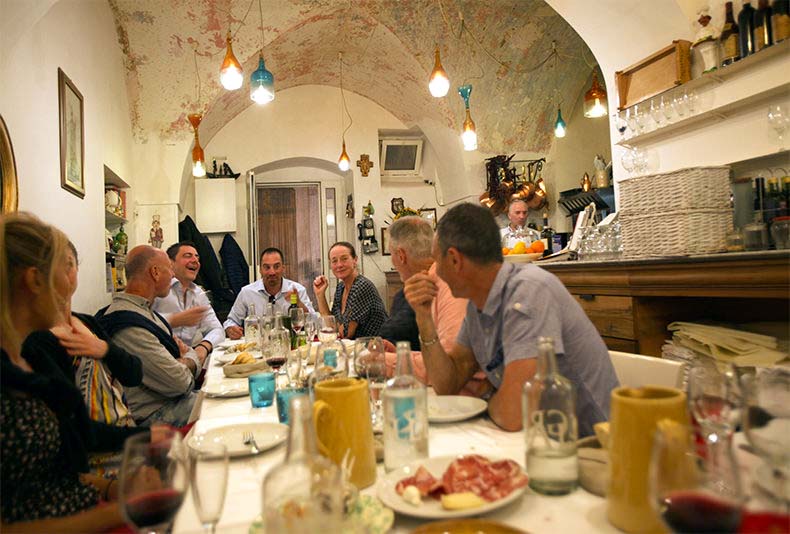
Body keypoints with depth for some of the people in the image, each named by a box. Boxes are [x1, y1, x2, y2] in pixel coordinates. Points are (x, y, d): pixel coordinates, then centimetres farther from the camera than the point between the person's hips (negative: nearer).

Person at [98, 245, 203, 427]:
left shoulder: (144, 310, 10)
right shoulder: (130, 326, -24)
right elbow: (179, 382, -24)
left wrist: (187, 359, -7)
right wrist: (191, 360, -3)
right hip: (155, 415, -10)